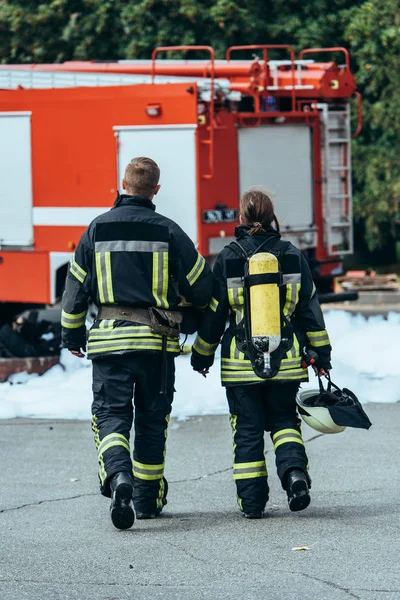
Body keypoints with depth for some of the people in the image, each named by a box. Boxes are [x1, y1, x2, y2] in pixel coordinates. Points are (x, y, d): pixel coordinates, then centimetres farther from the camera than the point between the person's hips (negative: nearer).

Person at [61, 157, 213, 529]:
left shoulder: (97, 230, 2)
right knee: (152, 418, 12)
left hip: (108, 337, 0)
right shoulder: (167, 231, -2)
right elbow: (201, 285, 4)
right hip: (157, 341, 0)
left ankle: (118, 475, -28)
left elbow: (76, 288, 6)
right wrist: (185, 306, 27)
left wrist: (72, 336, 18)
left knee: (111, 414, 0)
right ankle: (147, 498, 18)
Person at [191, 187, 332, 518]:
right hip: (286, 361, 1)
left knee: (247, 429, 7)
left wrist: (202, 355, 12)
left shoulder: (227, 259, -5)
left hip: (241, 363, -1)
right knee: (284, 420, 16)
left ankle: (252, 500, 4)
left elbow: (213, 313, 0)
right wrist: (321, 352, 13)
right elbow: (310, 307, 5)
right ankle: (295, 471, -11)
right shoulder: (292, 255, 0)